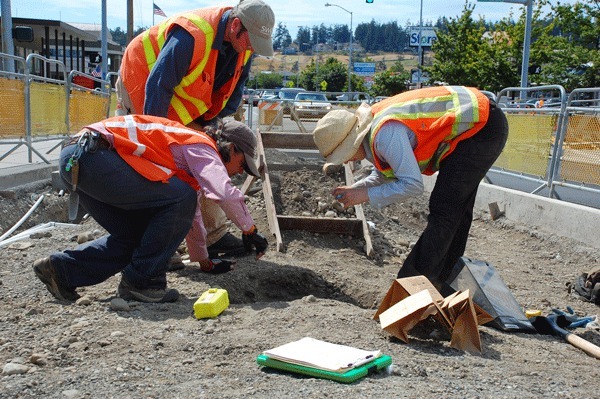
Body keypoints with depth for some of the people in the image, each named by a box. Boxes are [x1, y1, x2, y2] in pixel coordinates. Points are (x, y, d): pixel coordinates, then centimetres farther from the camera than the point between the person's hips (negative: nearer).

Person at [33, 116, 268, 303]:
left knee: (138, 235, 15)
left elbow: (191, 214, 36)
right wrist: (250, 230, -3)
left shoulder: (190, 147, 27)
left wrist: (205, 262, 41)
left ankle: (61, 268, 14)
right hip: (92, 155, -10)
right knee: (180, 199, -12)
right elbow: (226, 194, -20)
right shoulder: (202, 148, -2)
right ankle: (142, 281, -4)